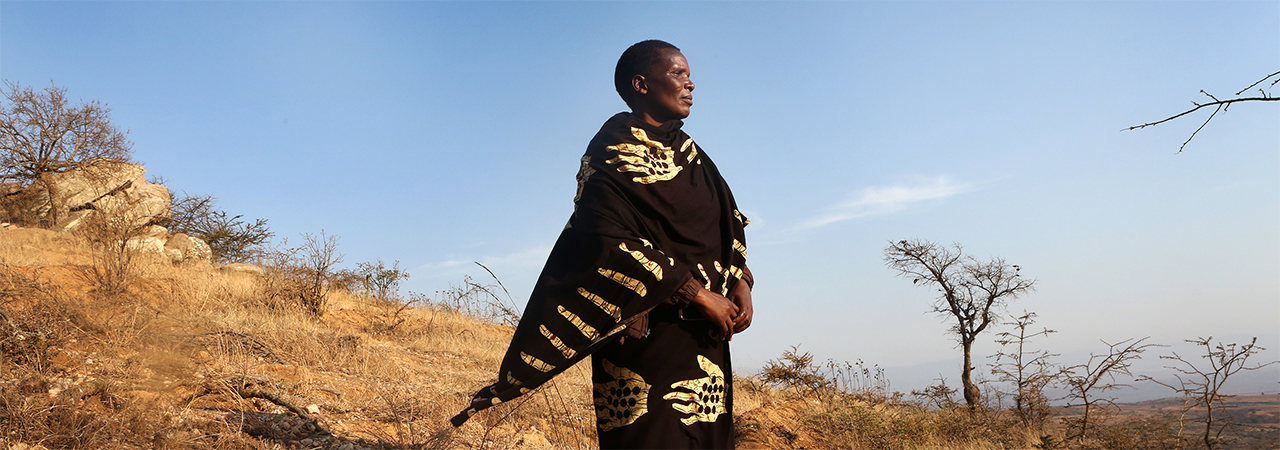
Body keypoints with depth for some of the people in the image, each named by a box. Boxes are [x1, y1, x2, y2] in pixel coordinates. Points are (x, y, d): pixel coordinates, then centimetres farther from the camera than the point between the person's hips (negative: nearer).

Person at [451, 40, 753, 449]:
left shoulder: (688, 152, 19)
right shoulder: (615, 151, -7)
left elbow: (729, 226, 20)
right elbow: (608, 242, -19)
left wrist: (740, 281, 0)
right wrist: (697, 293, -18)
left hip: (704, 336, 8)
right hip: (649, 334, -8)